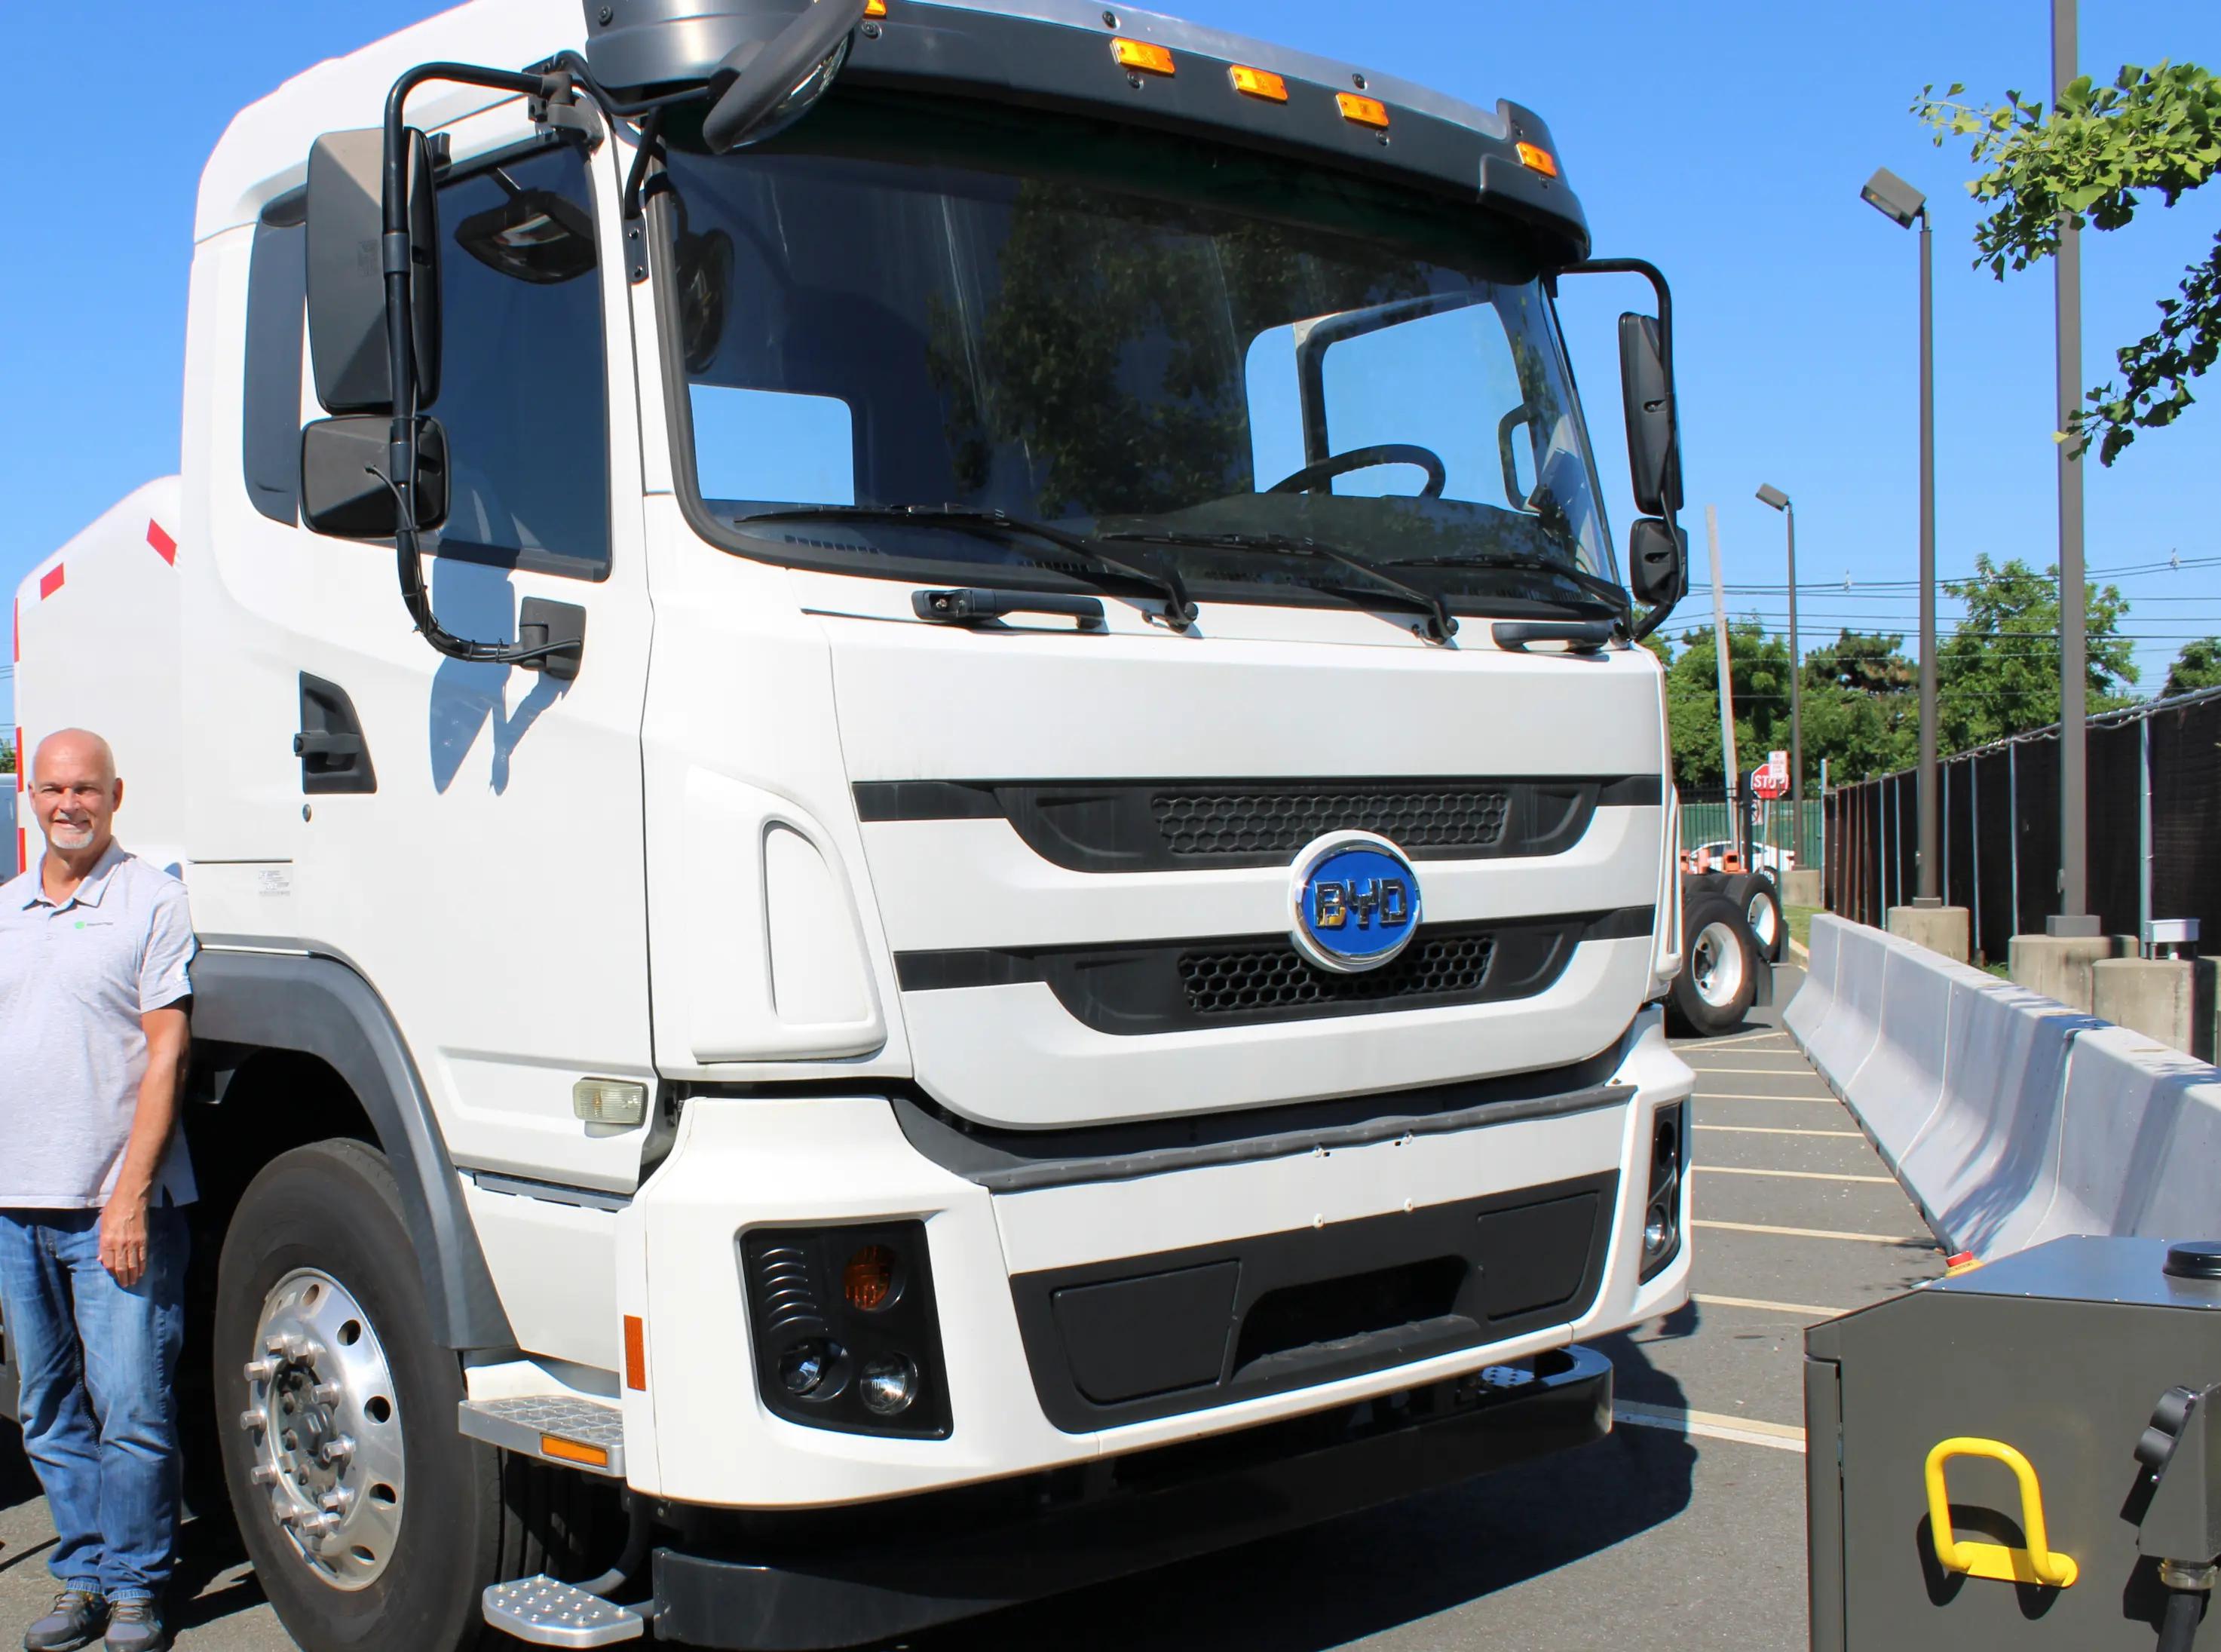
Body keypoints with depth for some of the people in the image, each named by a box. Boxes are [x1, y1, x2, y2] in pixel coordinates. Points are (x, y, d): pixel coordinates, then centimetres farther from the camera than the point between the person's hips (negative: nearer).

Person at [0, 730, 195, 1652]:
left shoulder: (152, 901, -2)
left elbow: (166, 1053, -8)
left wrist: (131, 1193, -14)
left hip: (115, 1204, -5)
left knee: (131, 1408, -3)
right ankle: (83, 1577, 23)